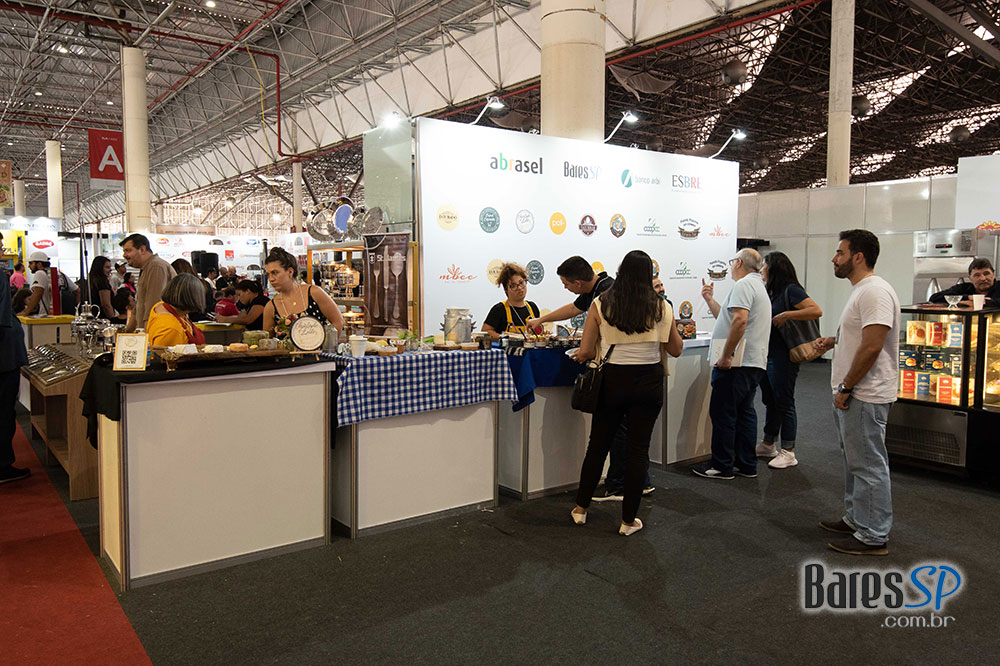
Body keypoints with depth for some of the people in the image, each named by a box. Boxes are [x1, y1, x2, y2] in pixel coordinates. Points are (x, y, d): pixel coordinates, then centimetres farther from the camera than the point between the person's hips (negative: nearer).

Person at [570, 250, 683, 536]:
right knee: (638, 448, 9)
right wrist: (673, 327, 23)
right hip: (649, 381, 0)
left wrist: (579, 355, 17)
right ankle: (628, 520, 16)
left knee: (598, 445, 15)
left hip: (612, 380, 0)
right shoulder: (660, 306, -3)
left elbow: (585, 352, -5)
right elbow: (676, 350, 6)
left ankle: (581, 508, 28)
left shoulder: (601, 305, -5)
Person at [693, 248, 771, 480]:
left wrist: (726, 356, -23)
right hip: (754, 363, 10)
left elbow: (739, 320, -25)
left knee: (722, 413, -3)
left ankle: (722, 466, 4)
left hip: (736, 363, -10)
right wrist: (710, 300, 24)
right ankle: (746, 465, 18)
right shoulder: (758, 286, 23)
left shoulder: (744, 284, -11)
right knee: (744, 412, 13)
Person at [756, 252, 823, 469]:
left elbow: (817, 311, -22)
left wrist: (787, 315, -23)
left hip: (782, 357, -9)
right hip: (764, 355, 9)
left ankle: (788, 452, 7)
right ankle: (768, 445, 28)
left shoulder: (790, 290, -12)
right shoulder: (766, 292, 14)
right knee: (770, 401, 17)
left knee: (784, 402, -1)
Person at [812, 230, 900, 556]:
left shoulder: (875, 291, -19)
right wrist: (833, 342, 10)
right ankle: (855, 519, 33)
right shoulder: (861, 290, 16)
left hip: (864, 397, -11)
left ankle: (873, 537, 7)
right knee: (855, 461, 20)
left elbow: (872, 346, -25)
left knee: (868, 465, -3)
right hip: (852, 395, 11)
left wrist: (846, 388, -19)